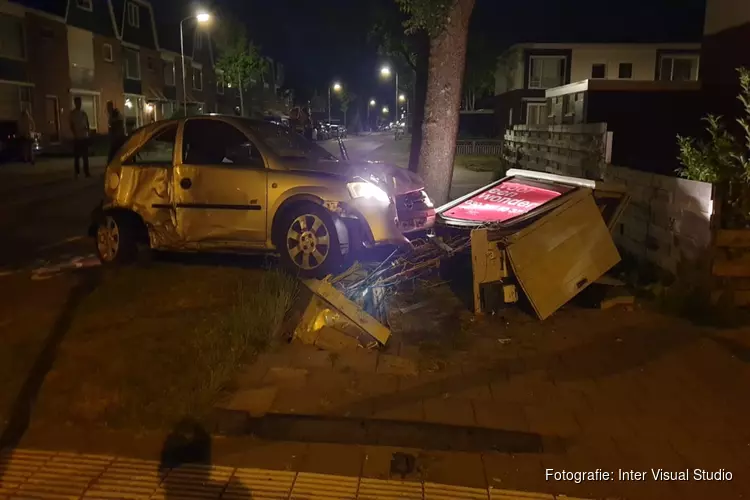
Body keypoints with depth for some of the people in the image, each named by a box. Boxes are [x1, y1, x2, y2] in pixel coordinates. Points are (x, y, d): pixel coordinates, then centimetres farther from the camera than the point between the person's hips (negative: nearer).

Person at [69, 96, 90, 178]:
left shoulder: (83, 113, 11)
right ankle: (77, 173, 4)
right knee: (77, 156, 0)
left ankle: (86, 172, 12)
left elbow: (87, 123, 13)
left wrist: (87, 129, -7)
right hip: (77, 138, -4)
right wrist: (75, 134, -15)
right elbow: (71, 126, -4)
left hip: (85, 137, 4)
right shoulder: (72, 113, -1)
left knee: (85, 156, 7)